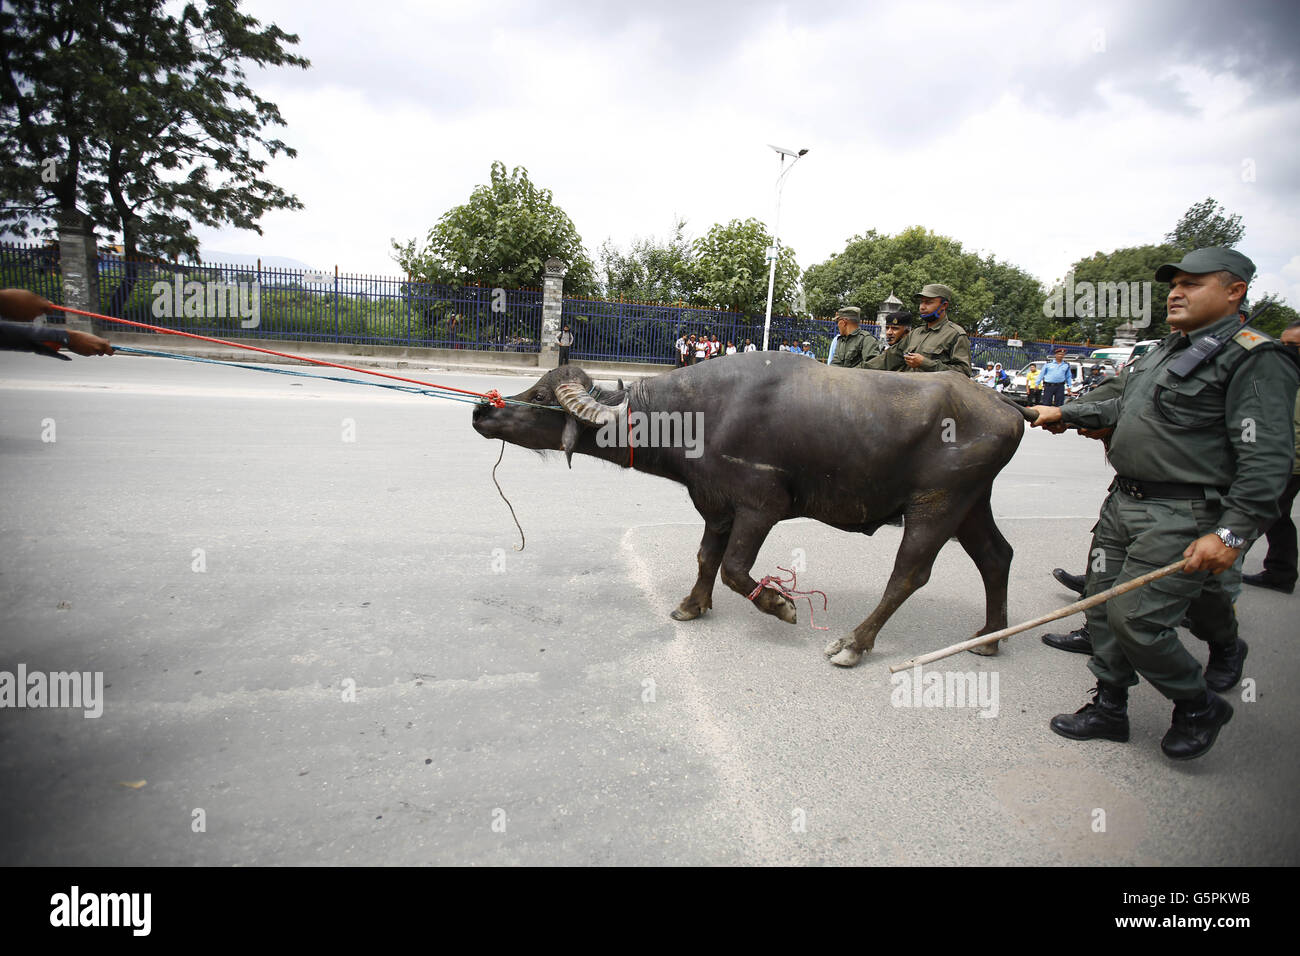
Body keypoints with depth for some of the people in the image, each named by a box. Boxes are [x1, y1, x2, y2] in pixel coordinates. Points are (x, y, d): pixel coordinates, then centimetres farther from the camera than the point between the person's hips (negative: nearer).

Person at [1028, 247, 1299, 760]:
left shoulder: (1255, 358, -11)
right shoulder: (1168, 348, 16)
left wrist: (1232, 532, -25)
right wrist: (1065, 413, 29)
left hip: (1182, 519, -8)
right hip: (1123, 502, 9)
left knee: (1134, 618, -10)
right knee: (1101, 606, 11)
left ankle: (1199, 707, 17)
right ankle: (1109, 708, 28)